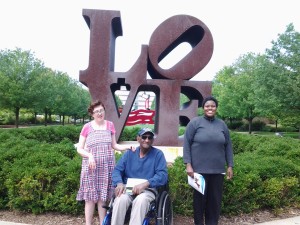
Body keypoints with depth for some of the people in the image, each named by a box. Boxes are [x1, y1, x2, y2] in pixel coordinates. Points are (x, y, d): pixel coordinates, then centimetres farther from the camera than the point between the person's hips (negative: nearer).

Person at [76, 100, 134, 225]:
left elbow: (114, 145, 11)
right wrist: (90, 155, -18)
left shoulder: (110, 125, 6)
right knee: (90, 197, 2)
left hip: (106, 166, 2)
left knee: (103, 196, 8)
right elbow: (79, 148, 0)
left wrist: (128, 147, -4)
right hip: (91, 166, -2)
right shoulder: (87, 127, -2)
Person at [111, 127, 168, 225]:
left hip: (148, 190, -2)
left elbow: (163, 175, -8)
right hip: (128, 189, 2)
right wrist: (119, 183, -19)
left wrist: (145, 184, -24)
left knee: (141, 200, -35)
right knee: (121, 199, -31)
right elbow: (117, 170, 4)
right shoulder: (129, 153, 12)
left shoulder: (158, 154, 3)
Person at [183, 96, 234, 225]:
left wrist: (230, 166, 8)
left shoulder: (222, 125, 10)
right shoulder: (195, 122, -3)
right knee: (200, 198, 8)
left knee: (215, 199, 11)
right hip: (199, 169, -3)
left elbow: (228, 146, 13)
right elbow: (187, 144, -5)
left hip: (218, 170, 4)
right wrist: (188, 164, -11)